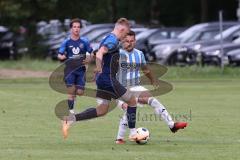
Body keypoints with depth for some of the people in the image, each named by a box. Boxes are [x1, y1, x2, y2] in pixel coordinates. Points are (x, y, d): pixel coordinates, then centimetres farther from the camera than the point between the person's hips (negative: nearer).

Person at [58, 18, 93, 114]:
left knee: (80, 92, -2)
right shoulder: (66, 42, 2)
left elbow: (91, 54, 11)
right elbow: (59, 55, 4)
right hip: (69, 69, -1)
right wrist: (62, 57, -19)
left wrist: (88, 59, -10)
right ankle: (71, 110, -3)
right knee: (71, 91, -11)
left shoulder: (84, 41, 5)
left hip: (81, 69, 1)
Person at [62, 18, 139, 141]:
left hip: (102, 80, 10)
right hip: (109, 80, -10)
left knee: (102, 110, 10)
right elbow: (99, 54, -30)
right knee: (132, 101, 5)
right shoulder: (113, 41, -15)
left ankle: (71, 119, -1)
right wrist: (99, 69, -28)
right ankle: (133, 133, 9)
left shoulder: (107, 39, 16)